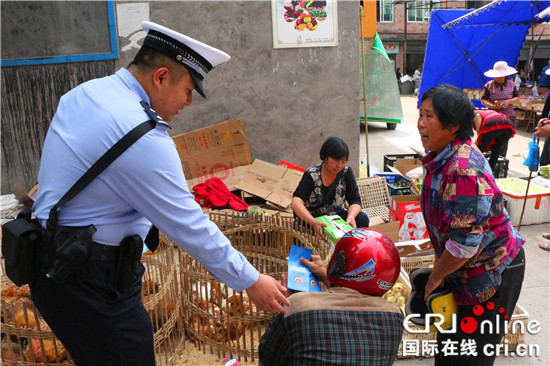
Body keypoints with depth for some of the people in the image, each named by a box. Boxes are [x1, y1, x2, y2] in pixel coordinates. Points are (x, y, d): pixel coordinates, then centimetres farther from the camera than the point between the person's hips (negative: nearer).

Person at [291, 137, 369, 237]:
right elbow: (296, 202, -30)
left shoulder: (346, 173, -5)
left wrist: (351, 216, -32)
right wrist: (313, 222, -48)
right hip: (309, 218, -3)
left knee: (362, 218, -22)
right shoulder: (312, 175, -17)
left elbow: (355, 201, -7)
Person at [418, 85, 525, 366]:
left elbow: (464, 242, -29)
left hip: (492, 272, -9)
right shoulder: (441, 158, 0)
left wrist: (436, 277, -14)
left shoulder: (464, 171, -31)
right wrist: (438, 267, 14)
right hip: (462, 270, 9)